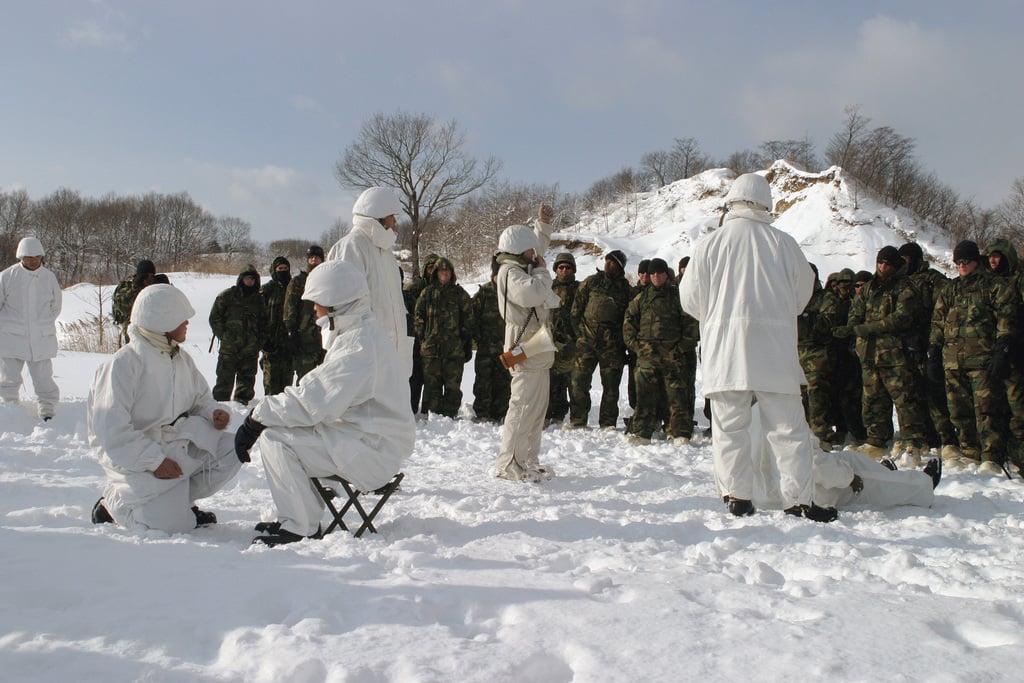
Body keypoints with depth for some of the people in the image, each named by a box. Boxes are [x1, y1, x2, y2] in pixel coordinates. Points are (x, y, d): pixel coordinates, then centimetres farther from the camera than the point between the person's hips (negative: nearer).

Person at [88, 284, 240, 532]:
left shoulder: (181, 358, 9)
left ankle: (179, 499, 3)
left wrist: (214, 412, -7)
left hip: (180, 444, 7)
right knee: (173, 523, -18)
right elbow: (112, 430, -20)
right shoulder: (123, 364, -16)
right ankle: (114, 503, 10)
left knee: (233, 448, -12)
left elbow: (200, 398, 17)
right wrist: (154, 461, -24)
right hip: (136, 456, -7)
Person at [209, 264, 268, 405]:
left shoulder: (258, 299, 13)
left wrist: (260, 342, 7)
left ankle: (241, 404, 21)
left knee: (247, 380, 10)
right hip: (229, 350, -4)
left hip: (250, 351, 4)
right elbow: (214, 318, 2)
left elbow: (263, 324, 19)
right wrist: (224, 336, -6)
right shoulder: (227, 296, 2)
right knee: (225, 381, -4)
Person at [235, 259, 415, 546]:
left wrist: (258, 415, -15)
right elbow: (320, 392, 13)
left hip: (373, 451, -11)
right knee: (273, 424, 12)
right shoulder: (361, 333, 13)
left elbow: (312, 402, -26)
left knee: (275, 438, -15)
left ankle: (300, 528, -5)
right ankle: (304, 517, 15)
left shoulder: (359, 345, -21)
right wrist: (263, 413, 2)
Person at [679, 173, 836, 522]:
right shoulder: (783, 242, 2)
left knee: (729, 427, 6)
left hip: (724, 349, 0)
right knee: (788, 427, 5)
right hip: (775, 349, 0)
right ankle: (799, 500, 6)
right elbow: (803, 292, 12)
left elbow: (690, 298, 4)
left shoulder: (711, 243, 0)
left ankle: (737, 496, 5)